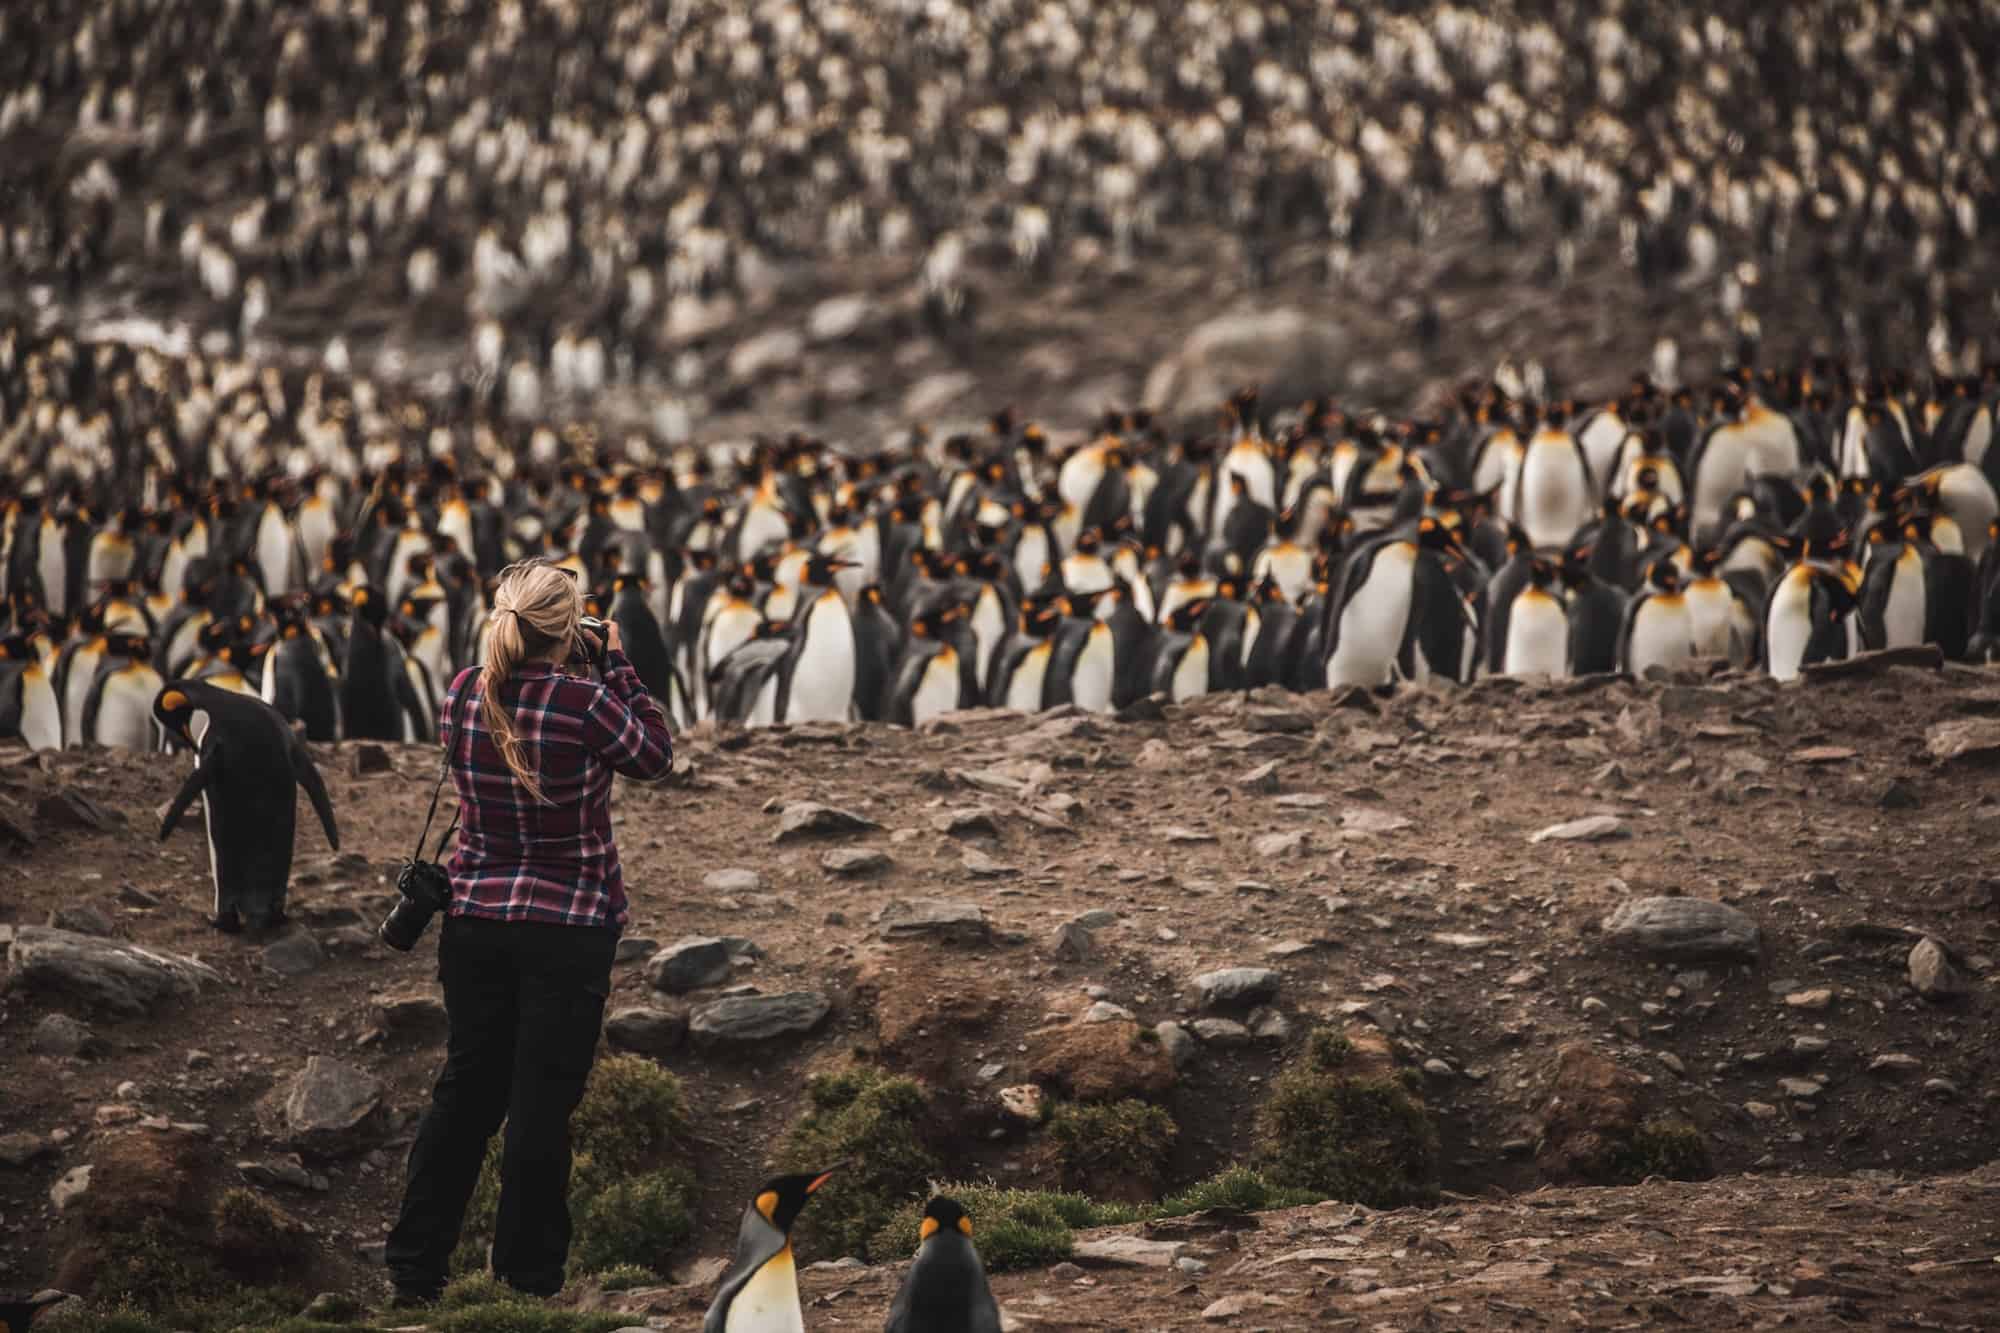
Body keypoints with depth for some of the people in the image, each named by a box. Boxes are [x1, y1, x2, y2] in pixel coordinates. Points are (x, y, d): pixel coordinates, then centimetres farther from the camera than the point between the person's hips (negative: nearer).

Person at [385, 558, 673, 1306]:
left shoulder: (462, 697, -2)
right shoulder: (584, 705, -17)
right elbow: (655, 756, 0)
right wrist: (618, 669, 5)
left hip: (475, 921, 5)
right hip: (568, 929, -5)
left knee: (466, 1090, 14)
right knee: (542, 1102, 2)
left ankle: (413, 1269, 16)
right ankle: (527, 1280, 8)